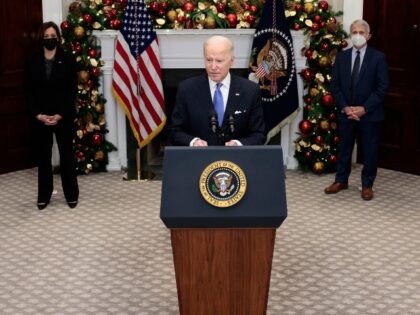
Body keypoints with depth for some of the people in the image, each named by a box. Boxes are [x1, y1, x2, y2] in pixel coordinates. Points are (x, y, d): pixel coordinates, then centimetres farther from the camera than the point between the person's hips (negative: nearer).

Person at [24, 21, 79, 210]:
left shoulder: (68, 60, -3)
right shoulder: (32, 62, 2)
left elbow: (72, 90, -6)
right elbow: (28, 91, 0)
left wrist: (60, 115, -14)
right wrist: (38, 115, -11)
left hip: (64, 116, -1)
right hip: (40, 118, 2)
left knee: (67, 155, 7)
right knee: (43, 157, 9)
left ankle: (71, 194, 18)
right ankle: (44, 195, 20)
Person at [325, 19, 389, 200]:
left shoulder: (378, 57, -4)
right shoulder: (341, 57, 5)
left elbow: (382, 88, -8)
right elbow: (335, 86, 4)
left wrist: (364, 108, -15)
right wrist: (345, 107, -9)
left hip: (370, 114, -2)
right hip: (346, 113, 3)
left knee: (369, 151, 6)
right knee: (344, 149, 13)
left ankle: (367, 185, 19)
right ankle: (341, 181, 28)